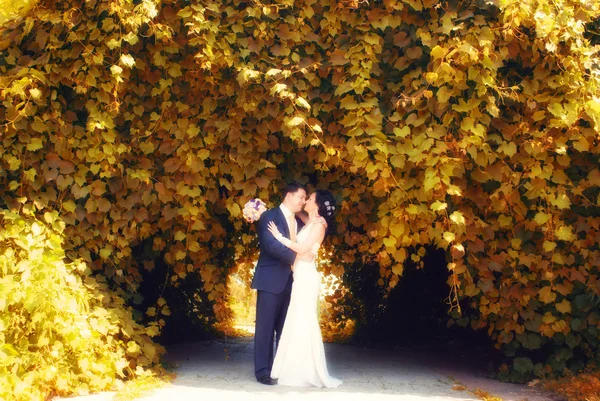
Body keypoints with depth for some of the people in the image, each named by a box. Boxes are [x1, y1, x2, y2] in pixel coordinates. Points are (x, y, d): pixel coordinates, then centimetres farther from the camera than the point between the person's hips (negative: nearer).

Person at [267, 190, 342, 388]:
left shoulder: (319, 224, -9)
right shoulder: (310, 223, 17)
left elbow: (302, 248, -17)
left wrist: (279, 236, -9)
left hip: (306, 276, -9)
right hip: (300, 276, 9)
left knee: (304, 321, -7)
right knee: (298, 322, 9)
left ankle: (309, 372, -2)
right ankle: (300, 370, 14)